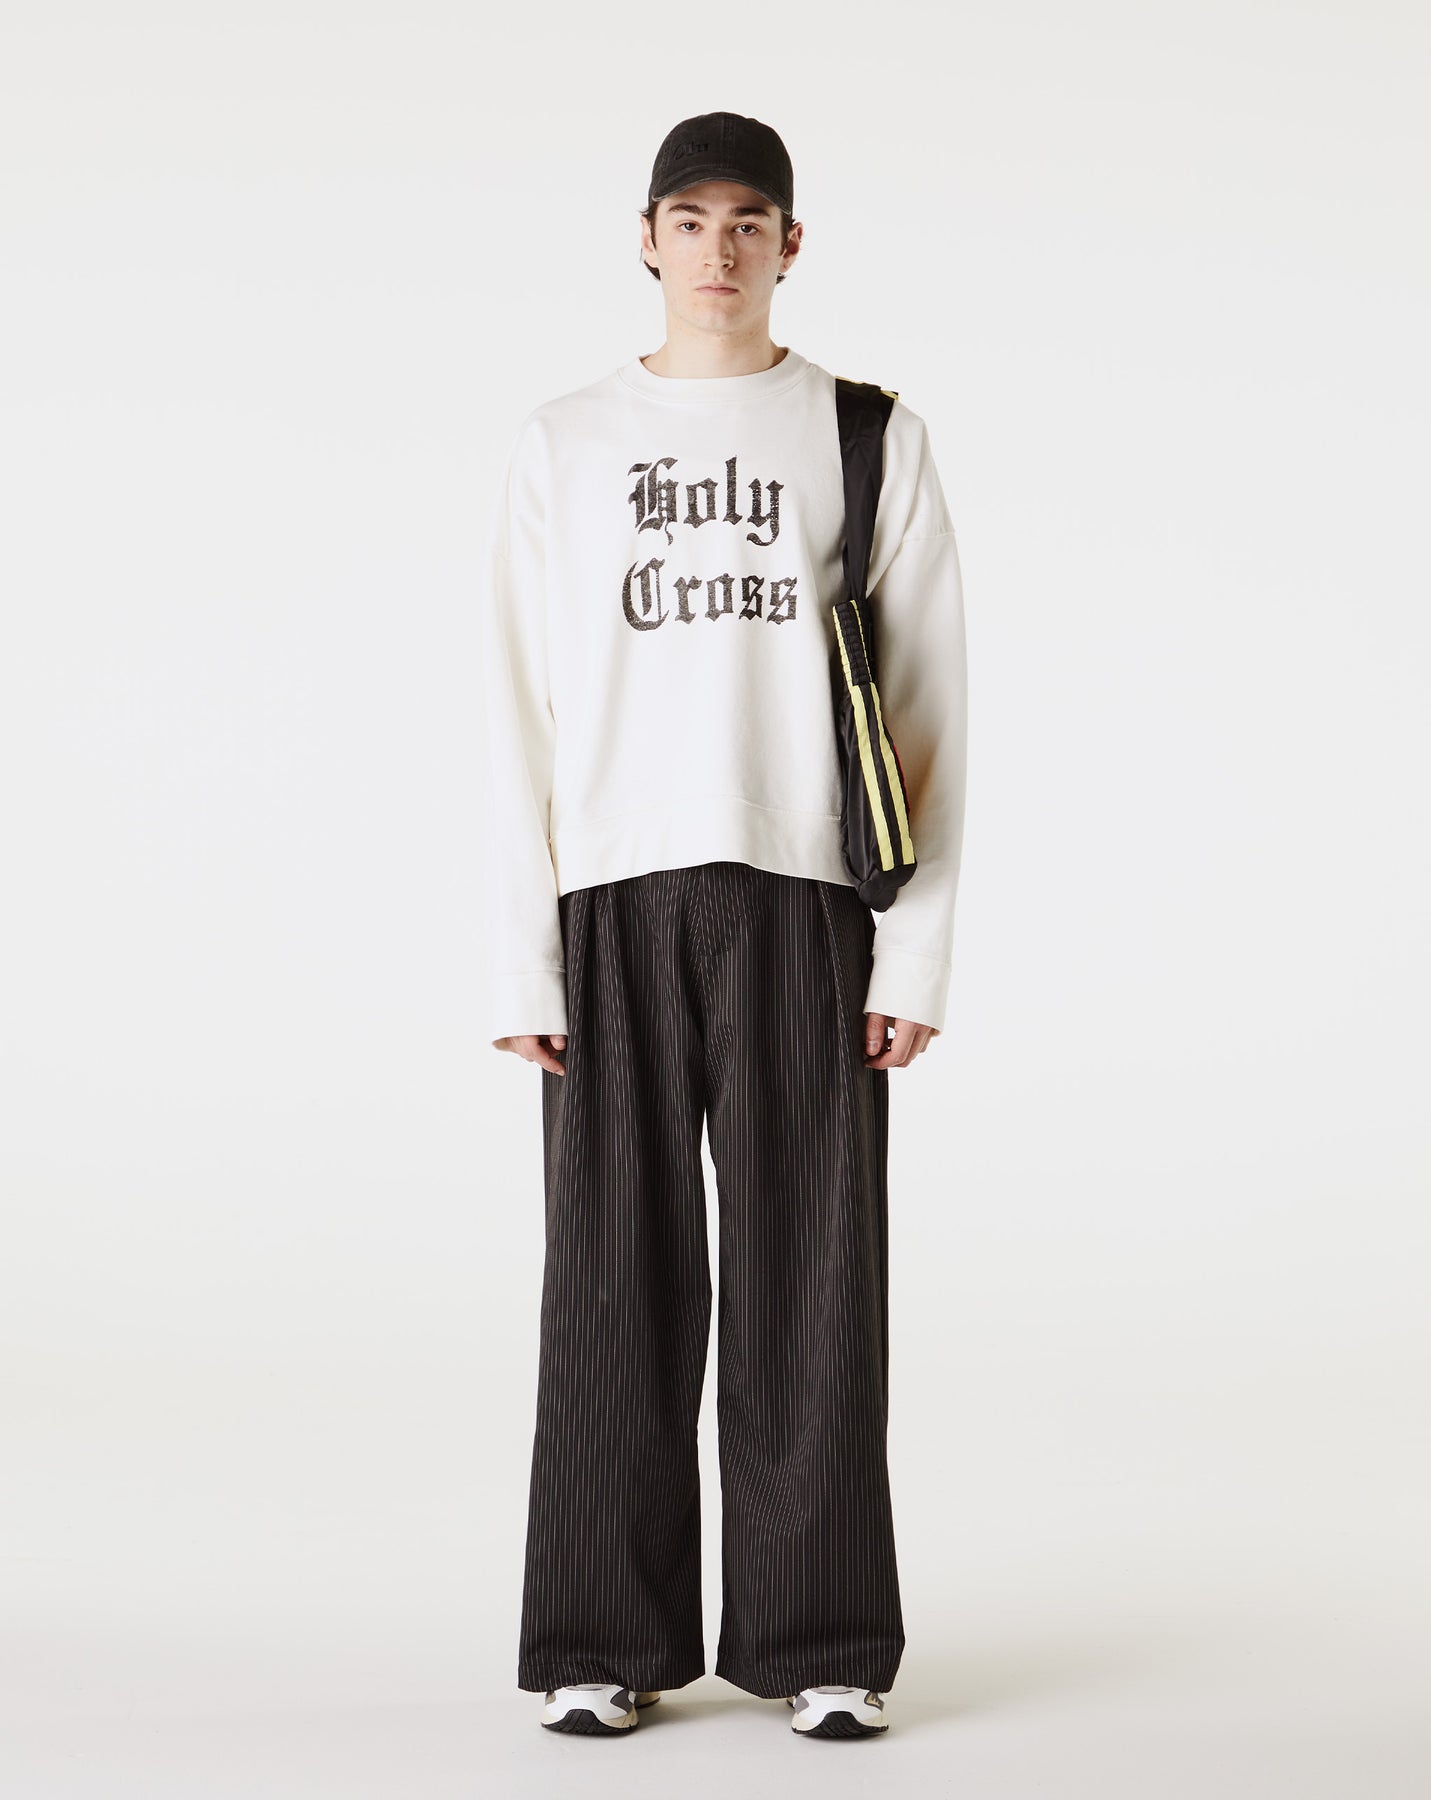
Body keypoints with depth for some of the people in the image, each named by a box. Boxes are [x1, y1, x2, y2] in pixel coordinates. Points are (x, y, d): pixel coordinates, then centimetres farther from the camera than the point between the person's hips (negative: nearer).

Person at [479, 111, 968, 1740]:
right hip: (615, 898, 1)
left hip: (805, 896, -1)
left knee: (810, 1277, 0)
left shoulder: (872, 439, 8)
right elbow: (518, 711, 7)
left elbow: (928, 705, 5)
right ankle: (609, 1642, 10)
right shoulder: (562, 446, 11)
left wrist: (917, 948, -4)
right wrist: (520, 959, -2)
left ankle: (821, 1642, 9)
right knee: (617, 1281, 1)